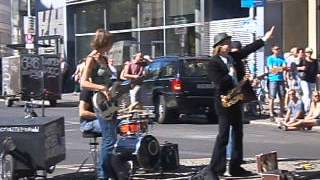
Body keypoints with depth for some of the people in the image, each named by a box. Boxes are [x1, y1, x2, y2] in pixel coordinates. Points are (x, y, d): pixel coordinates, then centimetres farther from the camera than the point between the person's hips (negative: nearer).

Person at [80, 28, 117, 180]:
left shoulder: (103, 59, 16)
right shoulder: (91, 59, -10)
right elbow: (83, 83, -20)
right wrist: (102, 88, -27)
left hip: (109, 101, 9)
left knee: (109, 139, 14)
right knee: (110, 140, -11)